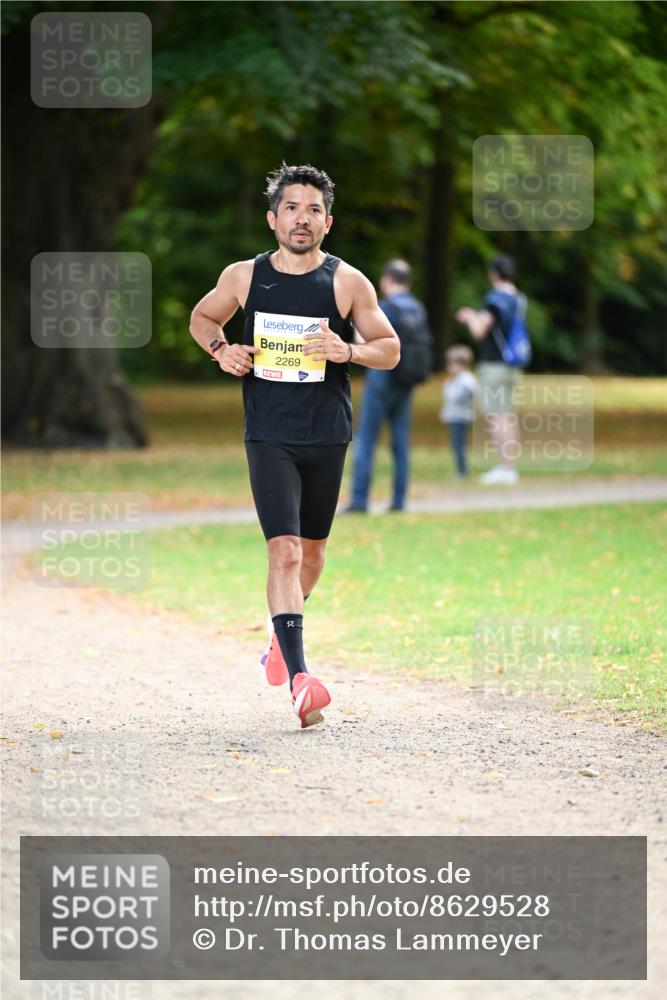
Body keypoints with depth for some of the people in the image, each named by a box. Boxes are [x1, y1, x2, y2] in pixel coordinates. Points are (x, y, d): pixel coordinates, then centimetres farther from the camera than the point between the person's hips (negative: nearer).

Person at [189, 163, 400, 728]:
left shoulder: (349, 283, -2)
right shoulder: (244, 277, 1)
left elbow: (390, 350, 3)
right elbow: (202, 318, 19)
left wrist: (347, 351, -17)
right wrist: (221, 350, -2)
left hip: (328, 436, 2)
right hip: (269, 435, -2)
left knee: (312, 548, 15)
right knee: (284, 550, -15)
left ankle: (282, 638, 44)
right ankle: (300, 680, -23)